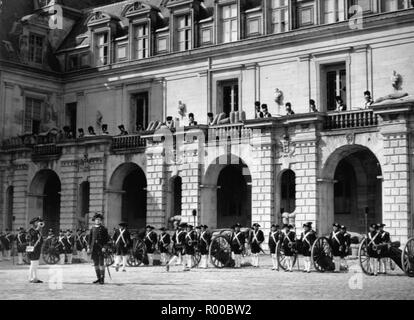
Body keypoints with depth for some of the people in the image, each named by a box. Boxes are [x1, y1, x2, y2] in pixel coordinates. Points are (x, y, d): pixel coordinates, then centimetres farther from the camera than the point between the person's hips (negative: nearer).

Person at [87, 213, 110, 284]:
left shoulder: (104, 229, 1)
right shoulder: (92, 229, 14)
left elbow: (106, 239, -3)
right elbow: (90, 238, 14)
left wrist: (104, 247, -13)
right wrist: (88, 247, 8)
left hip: (101, 248, -4)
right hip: (94, 248, 4)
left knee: (101, 263, -7)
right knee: (96, 264, 7)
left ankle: (102, 279, -6)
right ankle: (98, 278, 14)